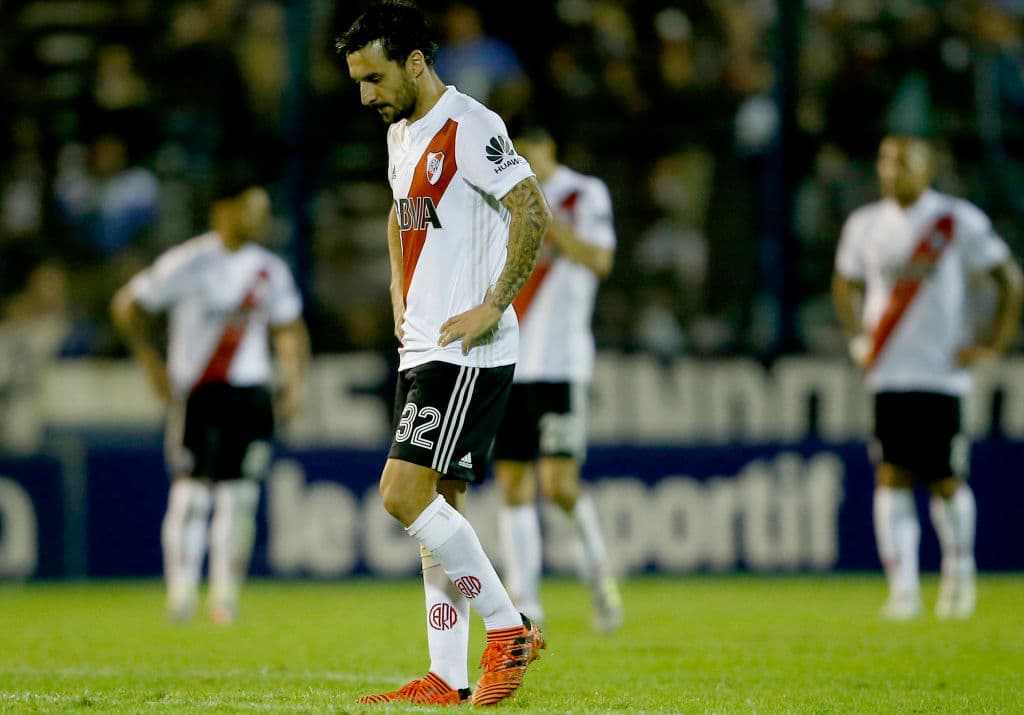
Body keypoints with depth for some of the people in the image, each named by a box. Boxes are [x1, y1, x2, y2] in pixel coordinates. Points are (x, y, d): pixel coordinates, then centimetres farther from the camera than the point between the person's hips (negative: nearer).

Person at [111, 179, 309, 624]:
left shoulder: (270, 271, 8)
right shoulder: (189, 263, -7)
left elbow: (289, 329, 20)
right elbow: (128, 306, 0)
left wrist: (294, 383, 9)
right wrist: (152, 364, -3)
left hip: (250, 391, 4)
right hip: (196, 391, -4)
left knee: (240, 495, 0)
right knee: (192, 489, -9)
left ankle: (226, 597, 7)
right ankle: (181, 593, -2)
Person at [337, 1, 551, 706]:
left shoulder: (468, 128, -13)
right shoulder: (401, 134, 17)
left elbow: (532, 212, -21)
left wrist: (492, 306, -20)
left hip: (470, 351, -10)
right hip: (423, 349, 10)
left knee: (405, 494, -17)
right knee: (436, 504, 8)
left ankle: (509, 628, -6)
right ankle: (447, 679, 11)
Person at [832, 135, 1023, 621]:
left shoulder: (960, 222, -3)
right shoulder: (865, 225, 8)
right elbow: (845, 284, 26)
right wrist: (858, 339, 13)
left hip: (943, 373, -3)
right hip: (887, 375, 3)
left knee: (947, 481, 1)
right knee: (891, 479, -5)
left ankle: (960, 572, 24)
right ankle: (903, 589, -4)